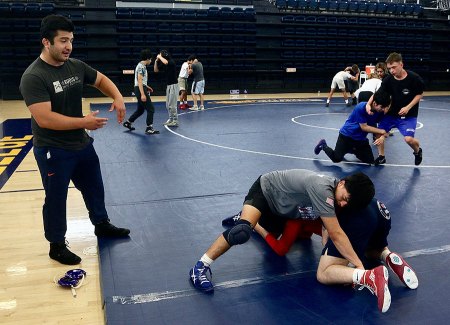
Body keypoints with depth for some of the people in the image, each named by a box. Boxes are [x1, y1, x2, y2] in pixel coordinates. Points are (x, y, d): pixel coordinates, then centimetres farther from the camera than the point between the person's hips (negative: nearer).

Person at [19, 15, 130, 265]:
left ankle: (102, 225, 45)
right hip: (53, 151, -7)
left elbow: (101, 80, 15)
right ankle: (57, 246, 27)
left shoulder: (76, 66, -2)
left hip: (82, 144, 7)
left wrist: (117, 97, -5)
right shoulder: (33, 77, -22)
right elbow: (44, 118, -30)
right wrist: (84, 122, -29)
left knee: (95, 187, 22)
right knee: (56, 199, 8)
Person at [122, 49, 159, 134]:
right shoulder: (141, 66, -15)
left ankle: (128, 123, 29)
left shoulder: (142, 66, 15)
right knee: (150, 109, -7)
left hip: (141, 89, 10)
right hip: (141, 89, -10)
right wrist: (142, 94, -27)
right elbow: (139, 81, -21)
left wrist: (147, 87, 28)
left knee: (140, 109, 19)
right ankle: (149, 128, -5)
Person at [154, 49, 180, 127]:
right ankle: (171, 119, 23)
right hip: (168, 85, 9)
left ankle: (175, 121, -2)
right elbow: (156, 70, 16)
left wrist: (160, 57, -17)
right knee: (168, 105, 13)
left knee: (172, 105, -8)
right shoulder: (163, 64, 10)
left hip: (174, 85, -9)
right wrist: (156, 61, 4)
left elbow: (166, 62, -35)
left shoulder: (171, 62, -13)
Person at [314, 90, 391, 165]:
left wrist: (382, 137, -24)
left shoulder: (380, 111, -10)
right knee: (337, 158, -13)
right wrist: (381, 131, -25)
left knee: (370, 161, 4)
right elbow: (364, 127, -24)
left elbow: (381, 127, -3)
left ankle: (351, 149, 29)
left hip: (361, 138, 6)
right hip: (347, 135, -6)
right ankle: (323, 146, 18)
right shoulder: (361, 107, -27)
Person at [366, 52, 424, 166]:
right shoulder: (388, 80, -12)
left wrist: (408, 107, -18)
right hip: (391, 113, 4)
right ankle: (381, 156, 26)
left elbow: (419, 94, -7)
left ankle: (417, 151, 16)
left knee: (409, 139, -20)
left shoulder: (414, 78, -18)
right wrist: (368, 103, -33)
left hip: (409, 115, -4)